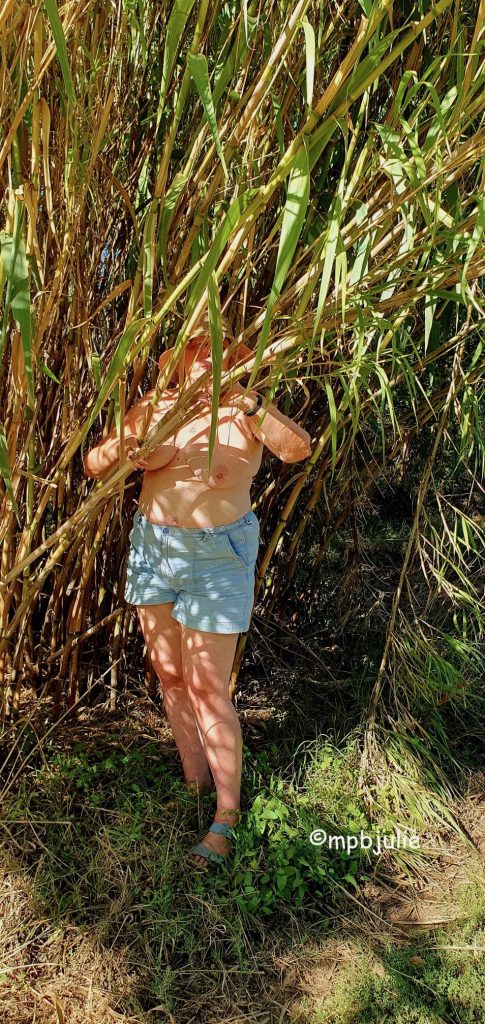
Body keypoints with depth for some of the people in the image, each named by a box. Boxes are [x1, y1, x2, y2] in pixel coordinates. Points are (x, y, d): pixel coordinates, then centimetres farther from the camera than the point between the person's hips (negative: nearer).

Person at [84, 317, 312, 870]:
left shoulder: (245, 414, -12)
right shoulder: (157, 406, -3)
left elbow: (298, 448, -32)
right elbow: (92, 464, -6)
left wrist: (250, 404, -44)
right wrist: (126, 444, -25)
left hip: (217, 558, -5)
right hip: (152, 546, 5)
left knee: (207, 689, -3)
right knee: (169, 675, 15)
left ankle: (227, 815, 14)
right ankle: (194, 782, 35)